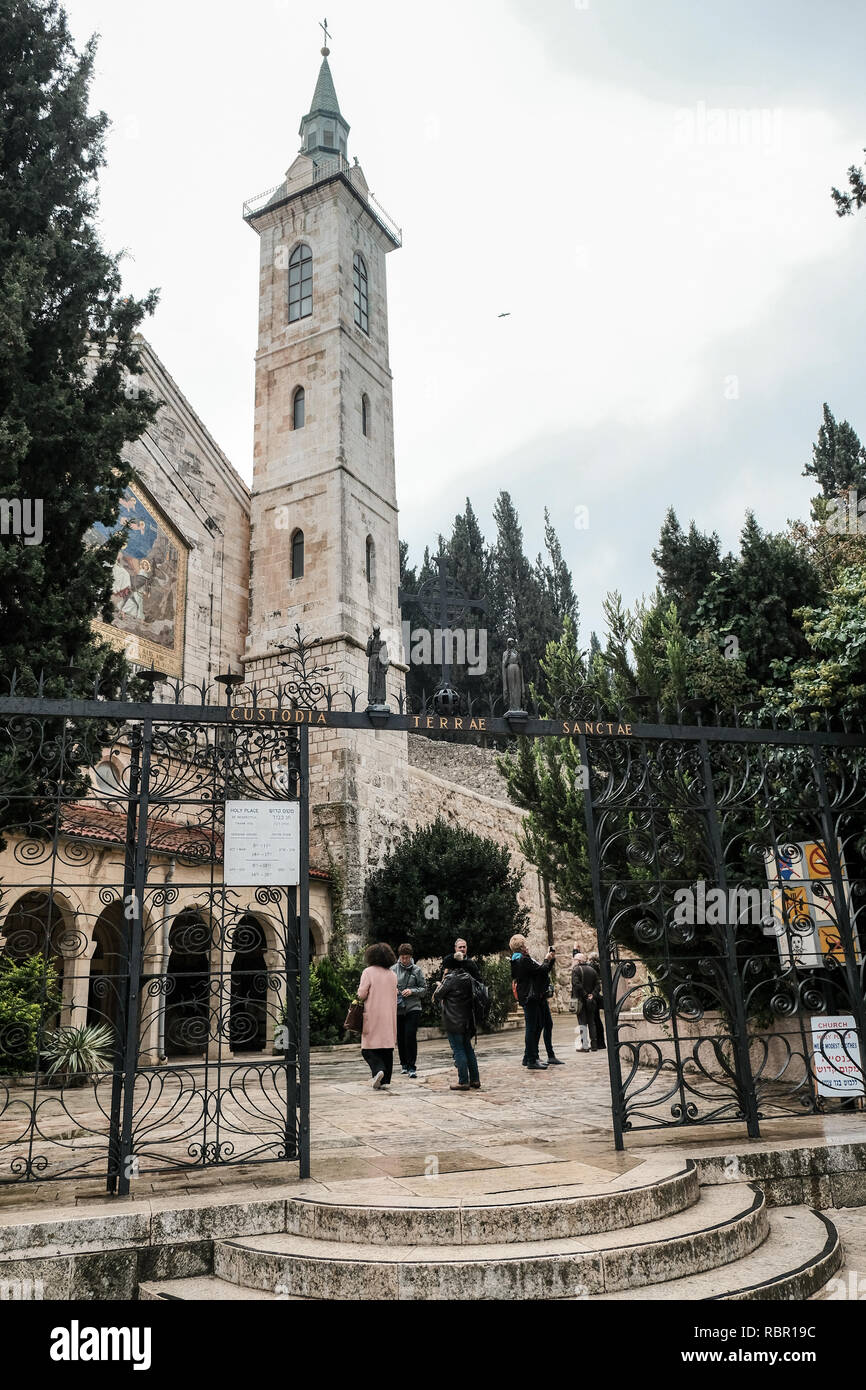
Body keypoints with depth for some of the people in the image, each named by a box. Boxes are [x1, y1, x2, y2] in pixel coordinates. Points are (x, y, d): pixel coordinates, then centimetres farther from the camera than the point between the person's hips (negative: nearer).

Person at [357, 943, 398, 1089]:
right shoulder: (393, 974, 8)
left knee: (368, 1050, 2)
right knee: (387, 1049, 9)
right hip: (389, 1017, 5)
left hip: (373, 1016, -4)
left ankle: (378, 1069, -20)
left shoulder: (369, 972, -8)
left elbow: (362, 994, -11)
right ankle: (385, 1081, 8)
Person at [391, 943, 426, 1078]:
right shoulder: (393, 969, 5)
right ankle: (404, 1064, 24)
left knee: (410, 1037, -10)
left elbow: (424, 988, 4)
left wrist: (412, 991, -12)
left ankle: (412, 1067, -4)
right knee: (400, 1037, 8)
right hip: (397, 1009, 2)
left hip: (413, 1008, -2)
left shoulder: (417, 970, 1)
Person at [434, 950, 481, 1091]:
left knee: (458, 1050, -1)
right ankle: (475, 1080, 17)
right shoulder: (468, 977, 5)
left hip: (453, 1021, -7)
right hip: (467, 1020, 7)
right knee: (468, 1049, 15)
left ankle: (463, 1082, -1)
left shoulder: (450, 978, -16)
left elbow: (438, 995, -9)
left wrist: (439, 987, 14)